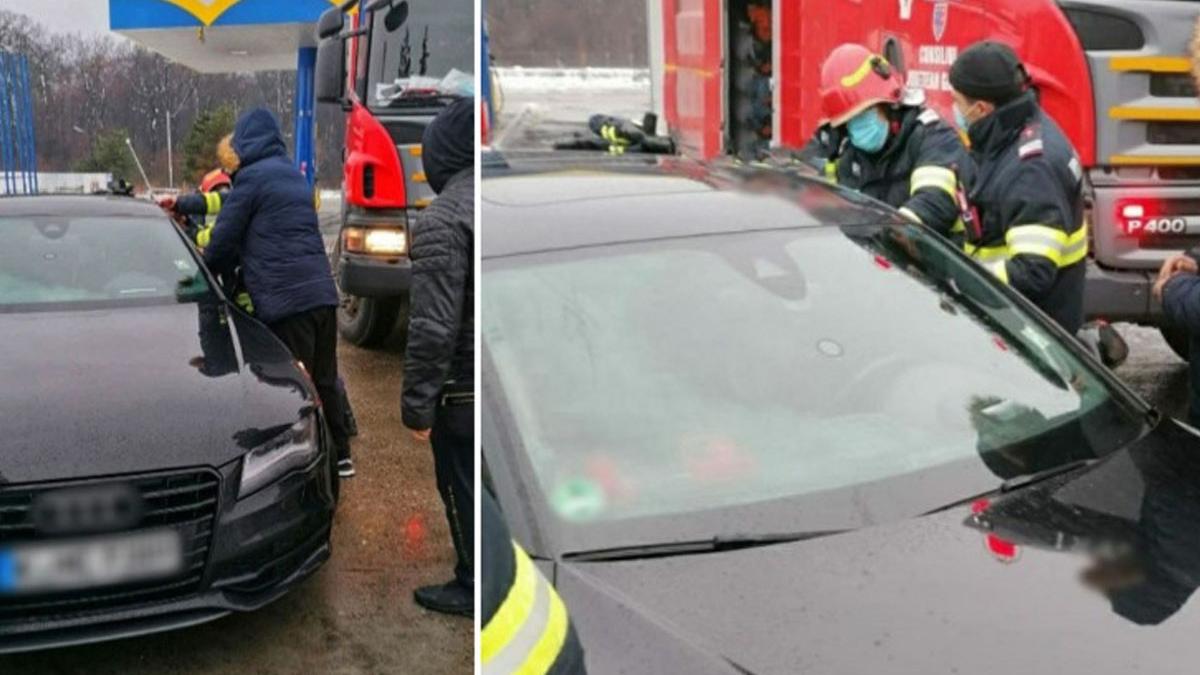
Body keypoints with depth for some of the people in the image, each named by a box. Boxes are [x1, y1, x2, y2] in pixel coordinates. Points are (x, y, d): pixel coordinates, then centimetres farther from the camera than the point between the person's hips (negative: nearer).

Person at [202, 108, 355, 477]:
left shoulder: (251, 176, -4)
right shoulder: (293, 176, 21)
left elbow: (223, 240, -3)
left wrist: (207, 270, 17)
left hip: (284, 298, -8)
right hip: (322, 292, 8)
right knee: (324, 380, 15)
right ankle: (339, 457, 23)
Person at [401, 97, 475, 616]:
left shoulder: (442, 220, -19)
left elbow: (433, 328, -22)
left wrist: (417, 406, -14)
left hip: (465, 393, -7)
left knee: (463, 490, 9)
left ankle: (471, 588, 22)